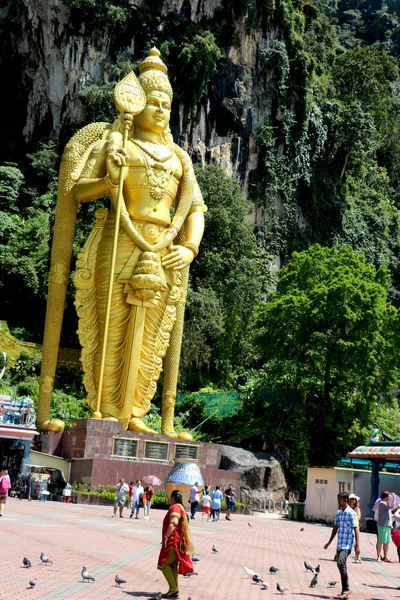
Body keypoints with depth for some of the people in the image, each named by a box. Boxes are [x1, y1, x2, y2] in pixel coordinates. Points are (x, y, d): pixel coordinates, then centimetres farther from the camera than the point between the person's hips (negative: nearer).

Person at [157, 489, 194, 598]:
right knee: (173, 566, 11)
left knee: (164, 564, -8)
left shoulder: (175, 507, -14)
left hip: (173, 542, -10)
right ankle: (174, 591, 11)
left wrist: (166, 536, -26)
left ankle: (173, 588, -9)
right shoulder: (180, 508, 19)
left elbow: (173, 523, -27)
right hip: (176, 542, 10)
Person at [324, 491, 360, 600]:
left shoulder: (351, 513, -10)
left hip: (347, 544, -8)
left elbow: (356, 529, -12)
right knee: (342, 566, 10)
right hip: (340, 544, 8)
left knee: (341, 563, -23)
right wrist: (329, 542, 21)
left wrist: (357, 545, -17)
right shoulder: (338, 513, 13)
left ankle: (346, 589, -15)